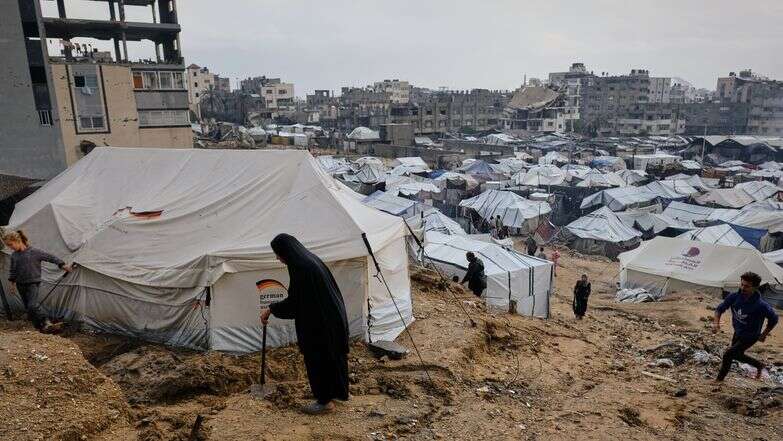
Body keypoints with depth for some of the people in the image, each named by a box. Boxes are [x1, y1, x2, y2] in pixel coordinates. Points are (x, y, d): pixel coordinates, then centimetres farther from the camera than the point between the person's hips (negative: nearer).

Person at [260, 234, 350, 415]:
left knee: (317, 358, 6)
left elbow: (294, 301, -17)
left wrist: (271, 309, -4)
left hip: (319, 322, -9)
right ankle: (337, 391, 37)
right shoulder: (310, 259, 7)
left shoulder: (300, 267, -22)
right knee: (332, 354, 21)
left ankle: (325, 401, 19)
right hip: (333, 316, 9)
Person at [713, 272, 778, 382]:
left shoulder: (761, 305, -30)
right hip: (737, 332, 6)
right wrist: (716, 322, -22)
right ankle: (759, 365, 52)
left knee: (728, 354, -11)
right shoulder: (734, 297, -18)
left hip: (750, 337, -6)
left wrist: (764, 334, -6)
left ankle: (719, 379, 7)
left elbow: (774, 319, -13)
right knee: (737, 355, 24)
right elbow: (720, 308, -6)